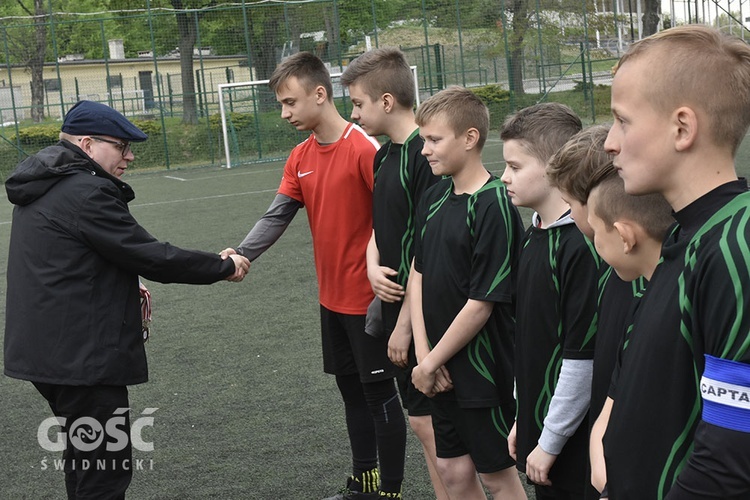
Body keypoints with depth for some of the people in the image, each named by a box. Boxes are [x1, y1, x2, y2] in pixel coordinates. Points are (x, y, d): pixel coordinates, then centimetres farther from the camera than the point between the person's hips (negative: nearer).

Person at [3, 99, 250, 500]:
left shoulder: (44, 188, 12)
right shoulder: (87, 192, -19)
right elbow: (151, 256, -18)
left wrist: (123, 290, 14)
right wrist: (224, 267, -7)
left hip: (47, 348, 11)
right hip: (83, 357, -11)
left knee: (83, 458, 23)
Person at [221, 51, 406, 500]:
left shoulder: (364, 149, -18)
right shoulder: (300, 158, 6)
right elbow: (277, 217, 1)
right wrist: (240, 255, -14)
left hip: (367, 297, -8)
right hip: (332, 297, 8)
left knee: (379, 393, 2)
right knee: (351, 388, 17)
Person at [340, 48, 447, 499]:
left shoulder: (426, 155, -17)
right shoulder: (384, 156, 12)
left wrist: (406, 323, -15)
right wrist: (374, 268, -2)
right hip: (395, 306, 9)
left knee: (428, 423, -2)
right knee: (422, 419, 15)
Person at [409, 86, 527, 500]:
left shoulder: (494, 207, -19)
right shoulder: (434, 198, 4)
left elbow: (481, 305, -19)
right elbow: (418, 274, 7)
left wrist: (430, 364, -11)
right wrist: (424, 354, -4)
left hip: (482, 370, -7)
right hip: (442, 371, 7)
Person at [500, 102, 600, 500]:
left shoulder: (582, 246, -20)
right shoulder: (533, 236, 7)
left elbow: (582, 358, -20)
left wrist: (550, 442, -15)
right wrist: (522, 416, 15)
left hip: (571, 441, -8)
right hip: (537, 422, 8)